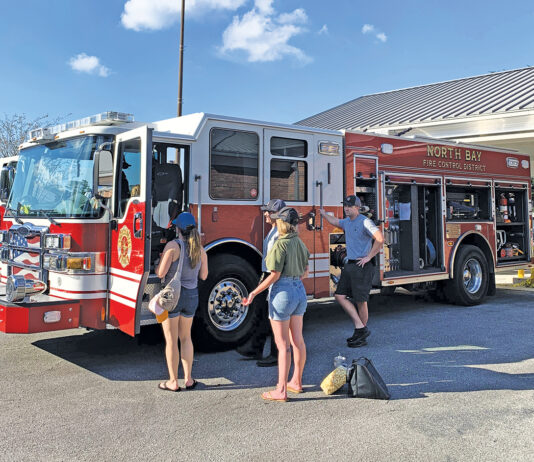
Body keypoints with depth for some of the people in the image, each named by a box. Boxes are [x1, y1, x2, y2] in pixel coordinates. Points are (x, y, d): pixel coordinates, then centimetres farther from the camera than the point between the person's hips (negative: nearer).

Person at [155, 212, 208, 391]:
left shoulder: (173, 246, -16)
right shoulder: (200, 249, 0)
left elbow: (161, 273, -17)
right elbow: (203, 275, 7)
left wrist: (159, 261, 4)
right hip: (192, 296, 5)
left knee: (171, 340, 6)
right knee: (186, 338, 19)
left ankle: (173, 382, 14)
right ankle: (188, 379, 22)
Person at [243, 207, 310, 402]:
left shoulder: (280, 244, -16)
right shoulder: (300, 243, 7)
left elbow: (275, 275, -18)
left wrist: (254, 292, -12)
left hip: (282, 292, -8)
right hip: (299, 291, 8)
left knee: (283, 344, -2)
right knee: (297, 340, 15)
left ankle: (281, 390, 5)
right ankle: (296, 382, 28)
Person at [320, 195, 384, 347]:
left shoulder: (364, 222, -12)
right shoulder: (347, 222, 13)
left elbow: (380, 239, -20)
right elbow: (335, 222, 36)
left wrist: (369, 257, -17)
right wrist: (324, 213, 45)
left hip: (362, 266, -8)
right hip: (349, 265, 8)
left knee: (361, 301, -1)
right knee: (340, 296, 1)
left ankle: (362, 337, 11)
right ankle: (360, 328, 7)